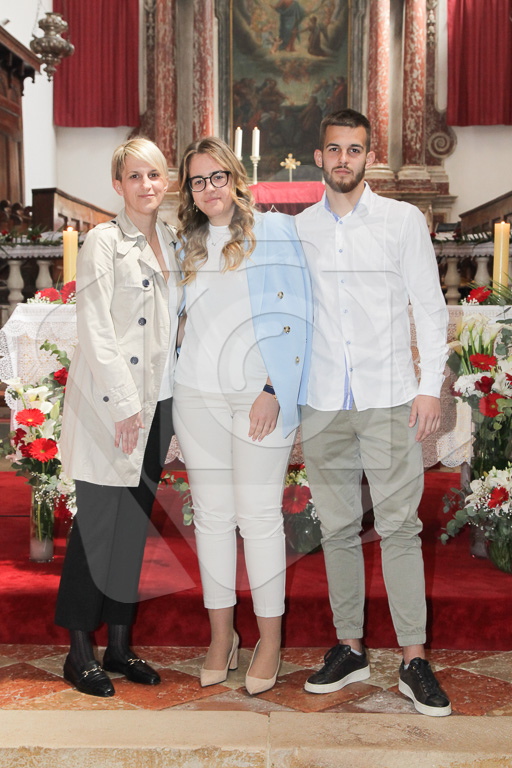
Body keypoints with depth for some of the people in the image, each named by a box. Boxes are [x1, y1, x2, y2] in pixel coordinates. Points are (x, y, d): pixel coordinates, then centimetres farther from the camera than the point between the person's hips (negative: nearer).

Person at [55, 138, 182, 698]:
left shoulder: (172, 242, 14)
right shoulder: (104, 242, -6)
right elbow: (94, 329, -12)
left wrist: (157, 404, 10)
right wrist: (124, 403, -16)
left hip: (157, 403, 6)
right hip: (108, 404, -6)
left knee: (134, 523, 10)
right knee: (97, 523, -2)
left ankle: (119, 645, 21)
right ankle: (79, 652, 11)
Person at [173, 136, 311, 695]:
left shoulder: (274, 231, 2)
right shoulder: (187, 245, 17)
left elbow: (295, 317, -3)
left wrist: (275, 390, -11)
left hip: (260, 393, -4)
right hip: (198, 393, 5)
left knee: (259, 516, -4)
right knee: (211, 515, 7)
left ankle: (270, 640, 11)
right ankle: (220, 637, 19)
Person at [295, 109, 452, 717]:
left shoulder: (404, 220, 5)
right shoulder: (299, 229, 11)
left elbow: (429, 306, 3)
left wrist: (430, 386, -5)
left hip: (388, 399, -2)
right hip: (323, 403, 3)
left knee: (399, 527, -4)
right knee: (337, 528, 7)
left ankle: (414, 661, 5)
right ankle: (349, 648, 19)